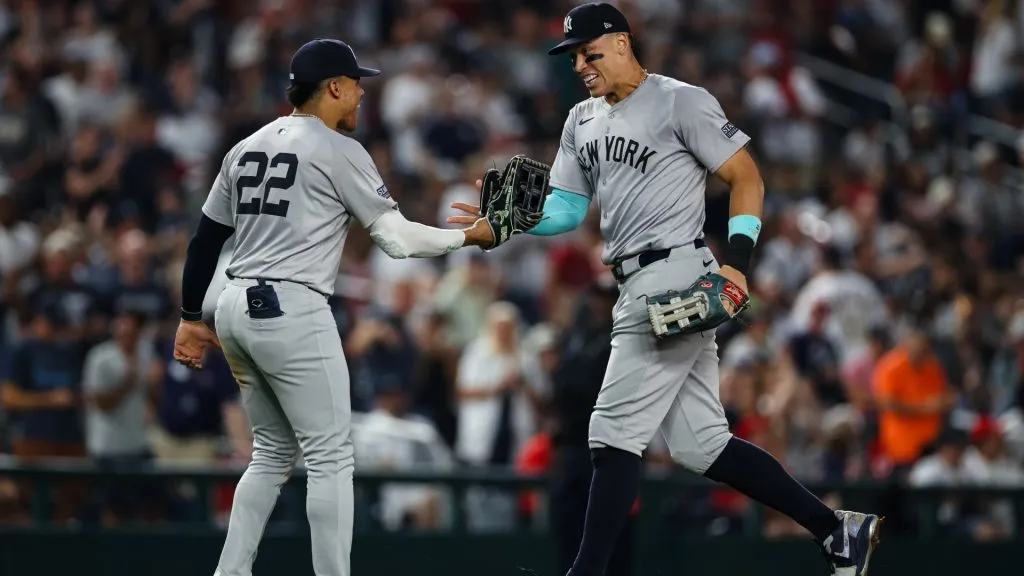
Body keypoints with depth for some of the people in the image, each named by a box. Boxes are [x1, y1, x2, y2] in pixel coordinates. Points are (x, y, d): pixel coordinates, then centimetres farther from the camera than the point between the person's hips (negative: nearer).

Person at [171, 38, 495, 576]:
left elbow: (205, 239, 16)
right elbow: (397, 238, -8)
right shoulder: (339, 151, -6)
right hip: (291, 313, -8)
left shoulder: (247, 148, 15)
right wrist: (469, 236, 5)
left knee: (273, 453, 18)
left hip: (236, 310, 8)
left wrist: (191, 319, 20)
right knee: (330, 457, -3)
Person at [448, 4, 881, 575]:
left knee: (615, 432, -10)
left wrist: (737, 261, -18)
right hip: (641, 289, 9)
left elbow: (747, 176, -7)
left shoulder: (681, 102, -6)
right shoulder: (583, 122, 19)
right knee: (701, 445, 7)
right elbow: (566, 209, 18)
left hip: (676, 277, -9)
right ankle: (837, 529, 11)